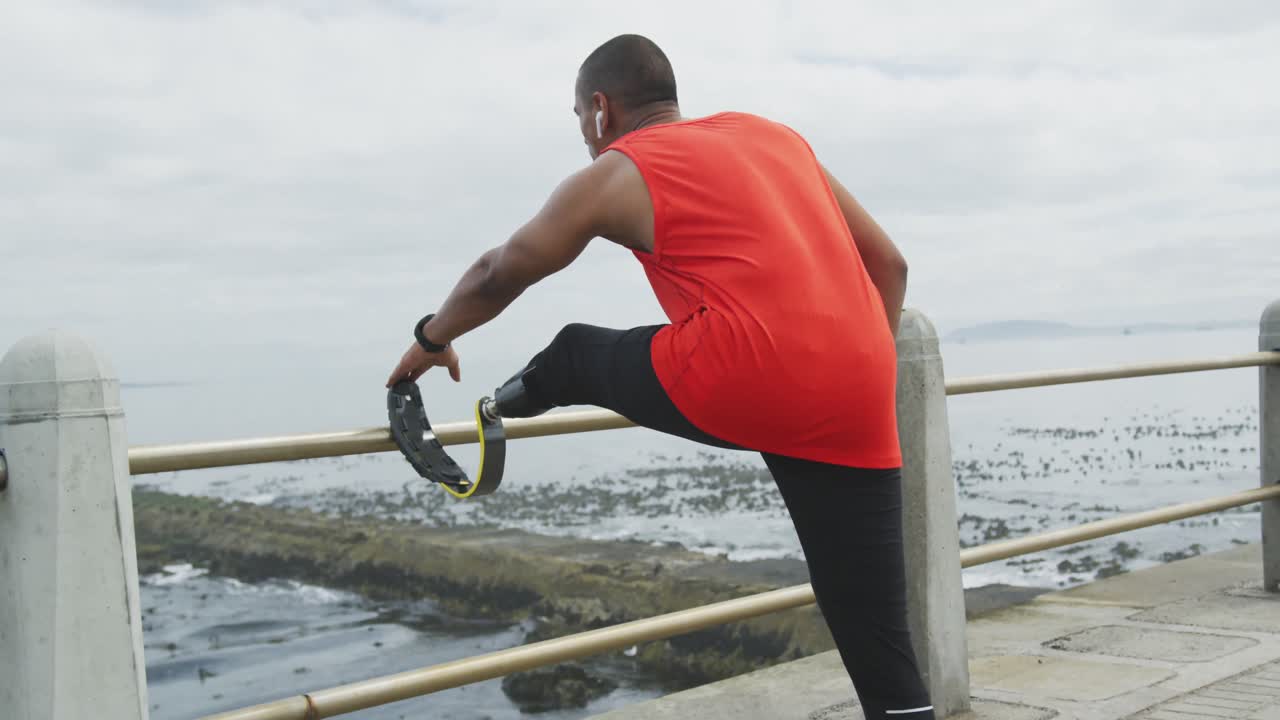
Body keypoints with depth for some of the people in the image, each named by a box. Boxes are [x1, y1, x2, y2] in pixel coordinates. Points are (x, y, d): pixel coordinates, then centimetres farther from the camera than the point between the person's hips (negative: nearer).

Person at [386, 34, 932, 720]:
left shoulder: (614, 175, 10)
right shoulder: (777, 136, 25)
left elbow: (499, 274, 22)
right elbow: (887, 264, 24)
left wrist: (433, 339, 40)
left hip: (740, 386, -5)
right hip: (856, 411, 6)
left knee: (576, 354, 24)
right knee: (883, 654, 9)